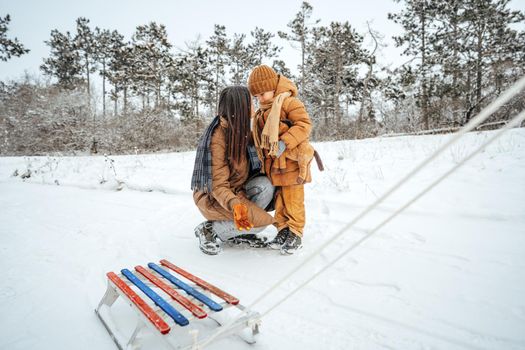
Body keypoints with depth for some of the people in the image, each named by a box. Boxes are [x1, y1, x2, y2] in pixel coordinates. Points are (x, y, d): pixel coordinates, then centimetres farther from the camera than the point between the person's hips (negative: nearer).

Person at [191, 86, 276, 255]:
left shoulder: (241, 130, -4)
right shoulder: (217, 138, -26)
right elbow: (218, 186, -27)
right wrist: (234, 204, -45)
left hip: (236, 190, 7)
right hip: (212, 198, -7)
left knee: (266, 186, -18)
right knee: (260, 221, -22)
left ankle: (238, 231, -2)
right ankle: (209, 229, -4)